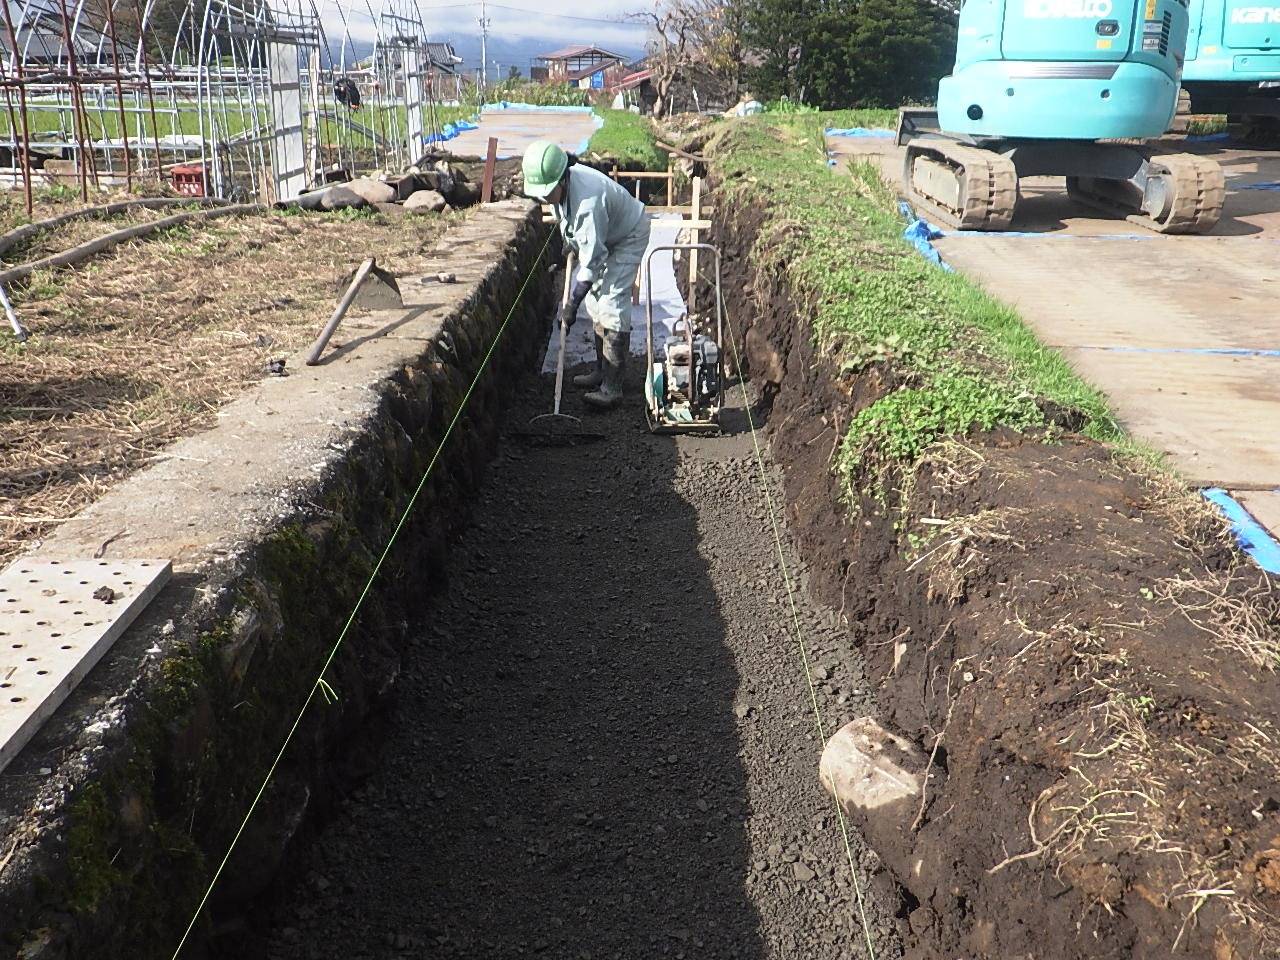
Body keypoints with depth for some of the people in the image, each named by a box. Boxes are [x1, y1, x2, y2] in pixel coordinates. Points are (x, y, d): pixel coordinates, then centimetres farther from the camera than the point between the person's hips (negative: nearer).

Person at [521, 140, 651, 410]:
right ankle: (602, 371, 22)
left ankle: (612, 387, -19)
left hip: (628, 237, -9)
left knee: (612, 304, -18)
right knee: (595, 299, 11)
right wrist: (570, 243, 19)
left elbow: (592, 259, -37)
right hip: (603, 236, 9)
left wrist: (572, 304, -34)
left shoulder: (588, 200, -40)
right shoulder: (559, 184, -14)